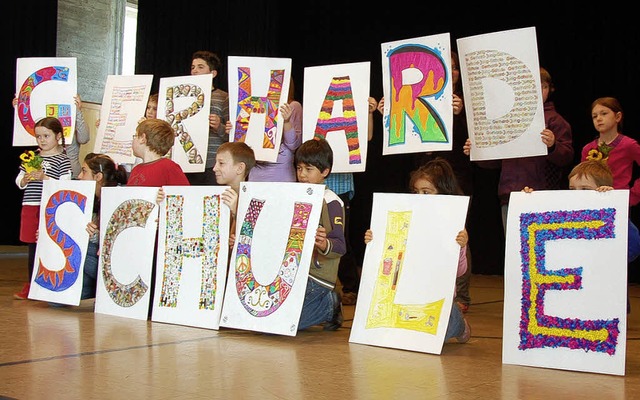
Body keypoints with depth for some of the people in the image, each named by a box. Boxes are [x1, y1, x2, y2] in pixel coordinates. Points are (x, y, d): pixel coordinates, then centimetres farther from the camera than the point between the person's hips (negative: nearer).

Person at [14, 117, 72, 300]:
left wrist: (44, 178, -19)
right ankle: (30, 285, 20)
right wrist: (25, 179, -5)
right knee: (32, 247, 12)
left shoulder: (62, 160, -2)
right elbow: (19, 182, 17)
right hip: (30, 207, 5)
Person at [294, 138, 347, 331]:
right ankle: (325, 302, 10)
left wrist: (324, 245, -43)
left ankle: (329, 307, 3)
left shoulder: (331, 202, -10)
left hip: (316, 277, -9)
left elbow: (340, 246, -20)